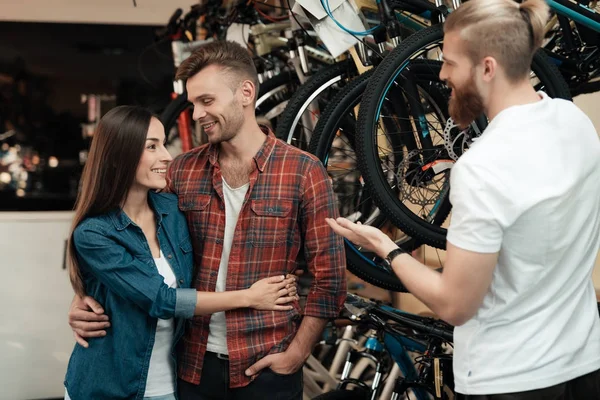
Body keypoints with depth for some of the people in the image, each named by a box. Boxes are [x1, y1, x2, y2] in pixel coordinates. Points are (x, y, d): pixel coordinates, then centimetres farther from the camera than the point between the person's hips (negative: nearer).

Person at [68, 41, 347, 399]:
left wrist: (296, 353, -9)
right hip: (193, 365, 3)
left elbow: (330, 276, -6)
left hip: (266, 367, -3)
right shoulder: (182, 172, 2)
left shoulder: (304, 171, -7)